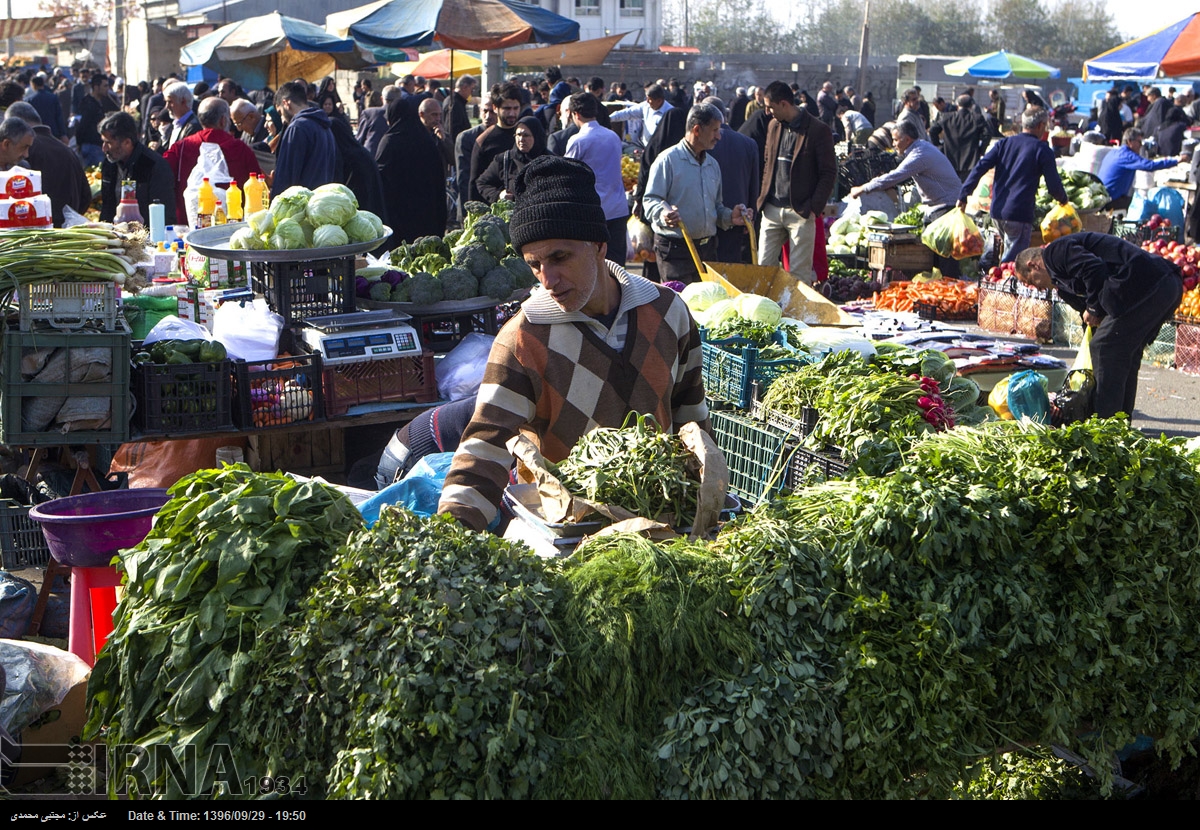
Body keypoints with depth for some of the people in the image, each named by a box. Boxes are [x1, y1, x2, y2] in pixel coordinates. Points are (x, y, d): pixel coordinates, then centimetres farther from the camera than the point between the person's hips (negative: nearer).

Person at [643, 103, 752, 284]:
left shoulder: (712, 164, 19)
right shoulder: (668, 160, -5)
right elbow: (651, 201, -11)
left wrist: (729, 217, 5)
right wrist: (664, 214, -32)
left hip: (707, 248, 7)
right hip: (675, 248, -7)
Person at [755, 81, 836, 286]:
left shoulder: (818, 130, -7)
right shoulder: (773, 126, 12)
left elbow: (829, 173, -6)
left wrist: (814, 207, -13)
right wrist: (762, 198, 10)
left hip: (801, 211, -6)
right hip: (772, 208, 6)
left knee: (799, 273, -2)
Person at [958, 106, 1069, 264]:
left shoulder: (1004, 143, 11)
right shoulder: (1042, 150, -2)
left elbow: (980, 167, 1)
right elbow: (1054, 186, -3)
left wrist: (963, 195, 1)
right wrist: (1063, 199, 19)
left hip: (997, 210, 6)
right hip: (1020, 214, -6)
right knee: (1012, 259, -3)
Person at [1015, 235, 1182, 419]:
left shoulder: (1055, 252, 1)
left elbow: (1095, 269, -16)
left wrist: (1093, 309, -3)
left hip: (1144, 285, -11)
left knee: (1103, 348, -4)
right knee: (1125, 354, 19)